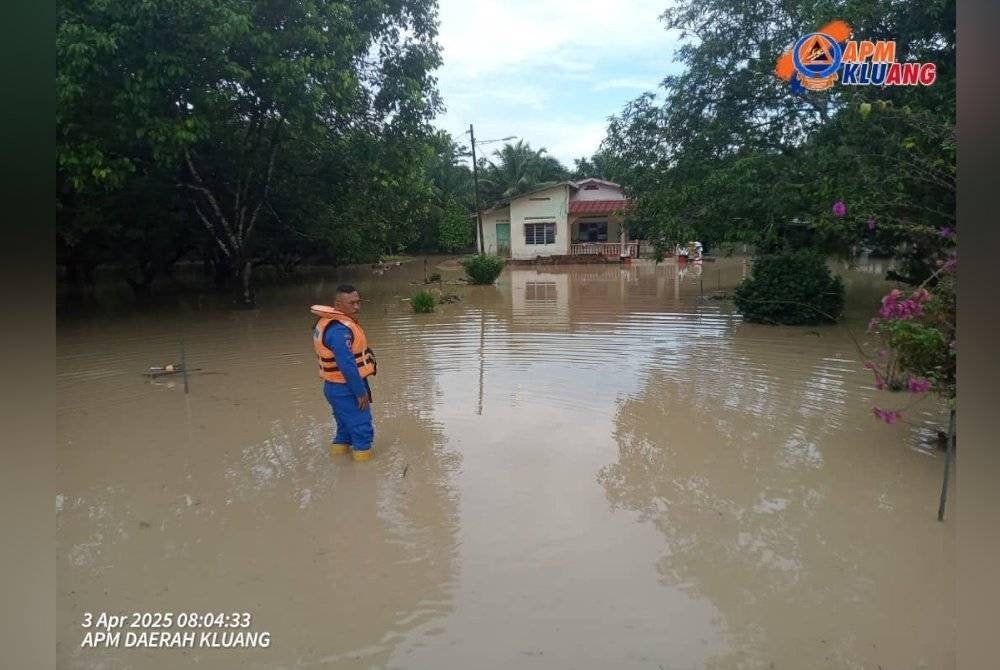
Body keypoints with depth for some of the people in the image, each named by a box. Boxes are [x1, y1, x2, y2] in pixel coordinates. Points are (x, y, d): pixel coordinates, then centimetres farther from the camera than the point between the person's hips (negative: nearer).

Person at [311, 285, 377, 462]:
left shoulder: (327, 322, 8)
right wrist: (361, 392, -20)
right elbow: (347, 365, -27)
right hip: (346, 389, -10)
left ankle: (339, 449, 35)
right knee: (362, 428, 1)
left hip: (335, 387, 10)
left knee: (346, 427, 23)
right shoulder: (339, 330, -25)